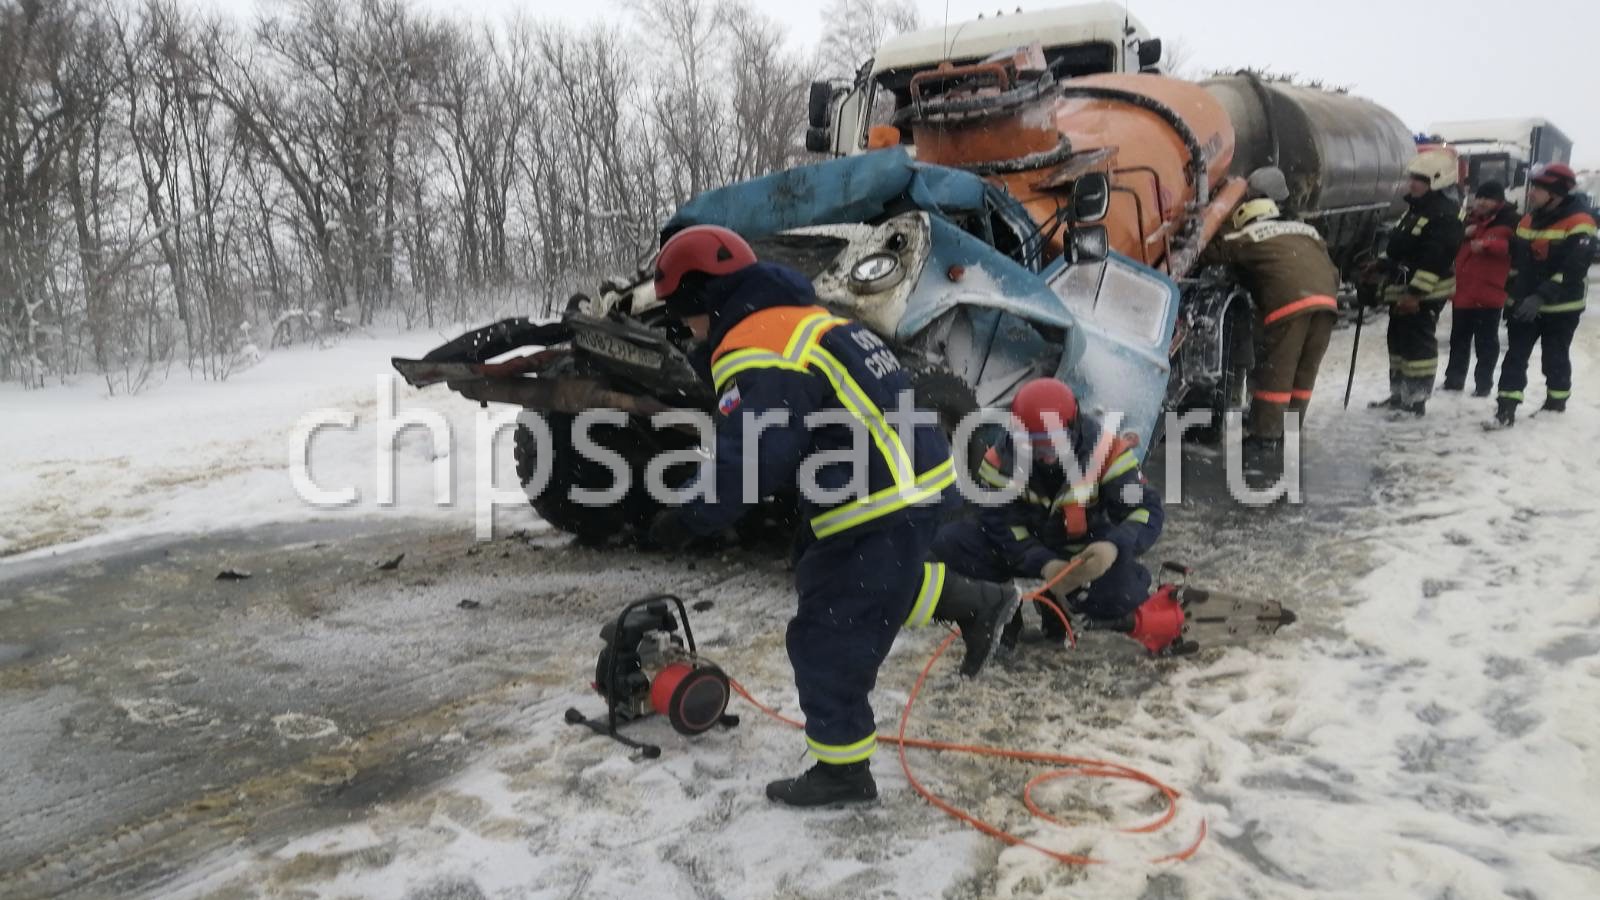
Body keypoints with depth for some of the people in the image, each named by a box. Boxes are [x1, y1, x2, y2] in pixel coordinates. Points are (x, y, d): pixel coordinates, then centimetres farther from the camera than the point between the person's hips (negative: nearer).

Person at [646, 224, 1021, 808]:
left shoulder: (757, 354, -18)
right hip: (914, 483, 10)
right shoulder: (803, 319, 14)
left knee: (827, 644, 4)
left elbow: (749, 457, -27)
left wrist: (689, 519, -16)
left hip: (880, 510, -10)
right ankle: (979, 606, 32)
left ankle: (841, 771, 20)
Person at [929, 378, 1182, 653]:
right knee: (948, 541, -23)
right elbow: (1002, 522, -19)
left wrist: (1114, 547, -45)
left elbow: (1146, 509, -23)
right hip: (1026, 554, 1)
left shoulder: (1106, 452, -21)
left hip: (1086, 555, 0)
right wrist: (1044, 564, -37)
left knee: (1120, 596, -35)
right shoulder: (1002, 459, -17)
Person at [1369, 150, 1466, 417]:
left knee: (1417, 342, -9)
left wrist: (1415, 292, -27)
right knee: (1398, 340, 16)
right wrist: (1379, 267, 19)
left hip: (1424, 293, -11)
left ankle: (1416, 400, -4)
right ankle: (1399, 395, 26)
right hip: (1403, 289, 11)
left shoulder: (1445, 215, -17)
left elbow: (1434, 259, -24)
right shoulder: (1416, 208, 17)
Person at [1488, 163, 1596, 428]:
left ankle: (1556, 405, 26)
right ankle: (1506, 409, -3)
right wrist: (1512, 296, 15)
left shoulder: (1579, 225, -15)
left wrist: (1541, 297, -30)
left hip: (1561, 309, -6)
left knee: (1555, 359, 9)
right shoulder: (1528, 221, 7)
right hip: (1525, 305, 6)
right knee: (1515, 356, -1)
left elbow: (1573, 270, -23)